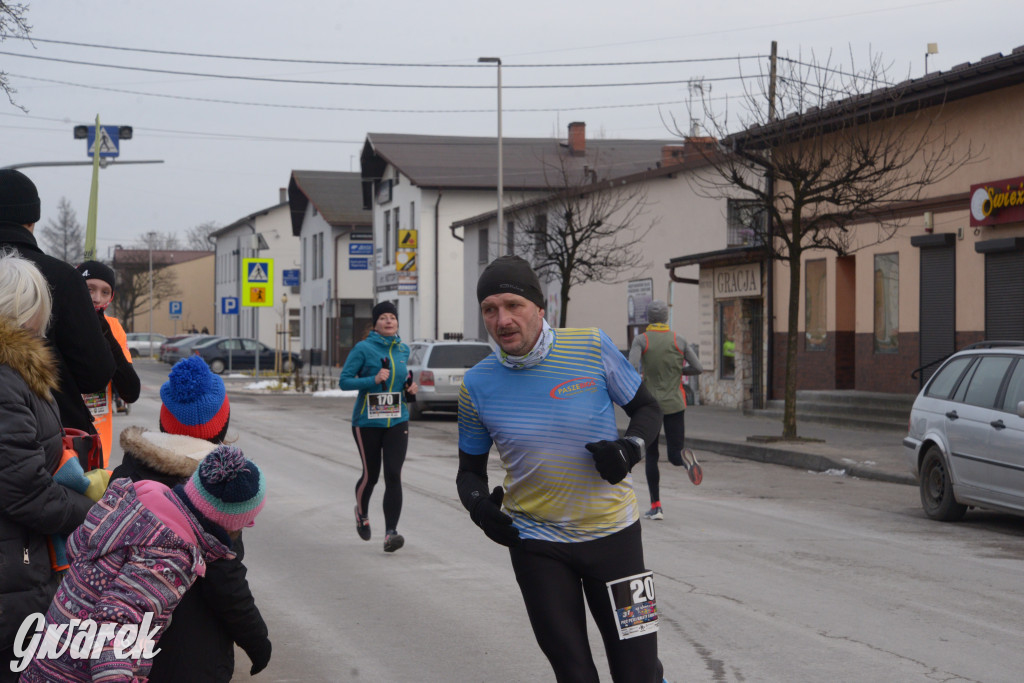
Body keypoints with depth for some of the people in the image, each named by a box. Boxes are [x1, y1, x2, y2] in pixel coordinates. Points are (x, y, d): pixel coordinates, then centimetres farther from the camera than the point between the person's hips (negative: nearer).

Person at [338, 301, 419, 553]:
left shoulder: (403, 350, 8)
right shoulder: (363, 349, -8)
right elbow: (344, 381, -9)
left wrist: (410, 386, 3)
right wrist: (374, 380, -22)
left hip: (397, 421, 3)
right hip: (367, 421, -3)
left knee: (393, 475, -10)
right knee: (370, 474, 7)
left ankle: (391, 532, -13)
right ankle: (361, 513, 39)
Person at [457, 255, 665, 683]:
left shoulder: (592, 347, -10)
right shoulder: (478, 384, -4)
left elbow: (647, 410, 4)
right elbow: (470, 470, 8)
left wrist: (630, 448, -17)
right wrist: (479, 504, -14)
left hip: (612, 531, -1)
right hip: (535, 543, 1)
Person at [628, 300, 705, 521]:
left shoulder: (641, 340, -5)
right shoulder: (678, 341, 2)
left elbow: (632, 366, -22)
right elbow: (698, 368, -2)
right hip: (674, 405, 1)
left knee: (651, 456, 10)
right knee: (674, 455, 5)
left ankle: (656, 506, 5)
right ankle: (684, 456, -33)